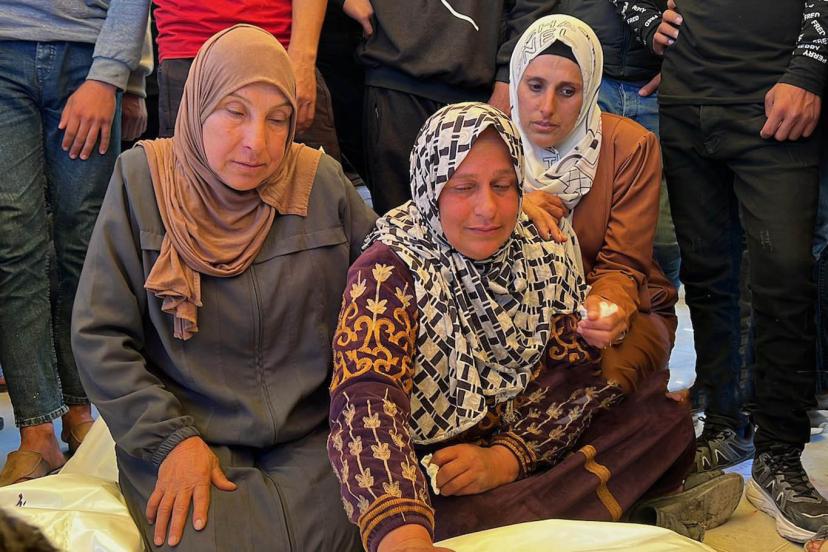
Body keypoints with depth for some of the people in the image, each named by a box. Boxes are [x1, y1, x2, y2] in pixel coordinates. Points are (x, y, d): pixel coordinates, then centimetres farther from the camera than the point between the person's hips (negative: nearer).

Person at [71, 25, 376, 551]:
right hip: (174, 433, -1)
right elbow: (100, 336, -4)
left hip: (308, 436, 2)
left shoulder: (323, 182, -1)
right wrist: (172, 439, -12)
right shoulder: (143, 178, -5)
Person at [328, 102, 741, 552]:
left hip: (532, 451, 4)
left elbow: (578, 369, -2)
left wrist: (504, 459, -19)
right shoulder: (388, 272, -20)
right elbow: (366, 405, -36)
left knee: (662, 413, -10)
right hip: (431, 480, -4)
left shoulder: (542, 253, -3)